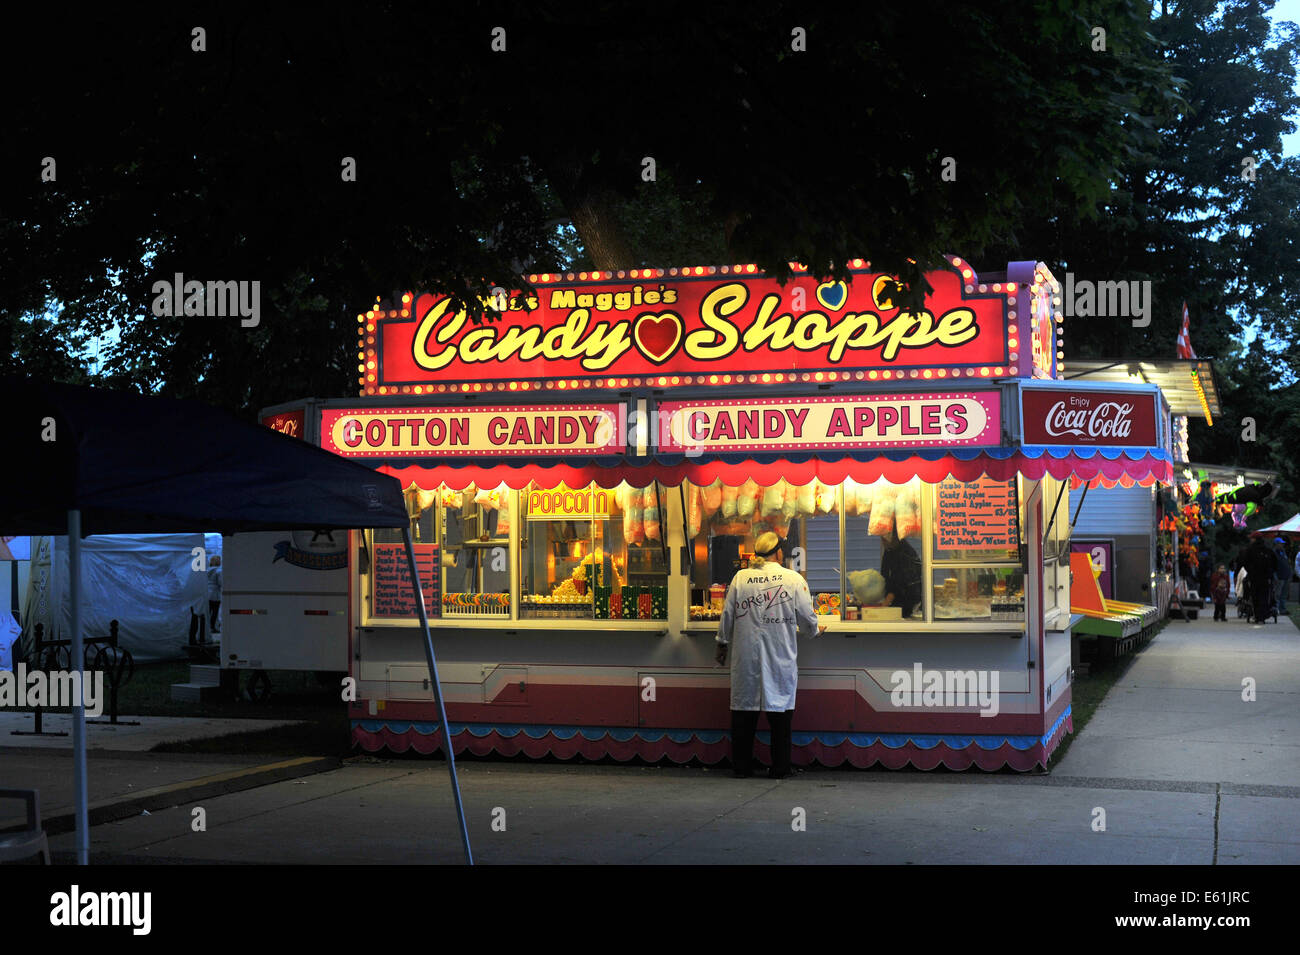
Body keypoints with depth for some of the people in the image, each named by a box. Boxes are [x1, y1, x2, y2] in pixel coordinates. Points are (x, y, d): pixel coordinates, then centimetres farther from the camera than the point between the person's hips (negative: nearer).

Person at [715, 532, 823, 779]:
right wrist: (815, 629, 23)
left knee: (744, 709, 8)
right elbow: (807, 619, 0)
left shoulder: (740, 578, 0)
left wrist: (722, 645, 19)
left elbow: (728, 615, 6)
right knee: (780, 710, 6)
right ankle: (779, 768, 8)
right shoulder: (794, 579, -4)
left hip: (746, 655, 2)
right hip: (781, 656, -1)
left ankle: (741, 766, 11)